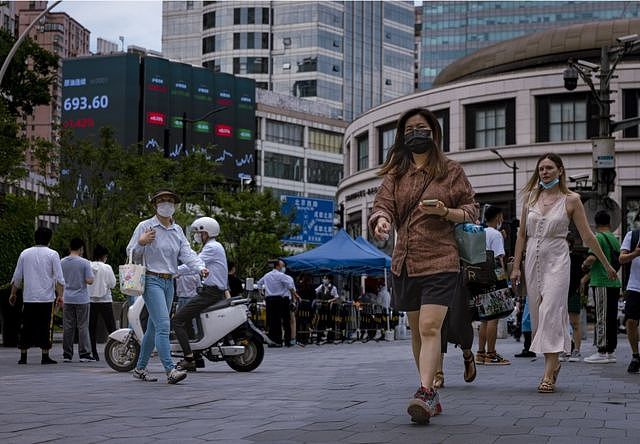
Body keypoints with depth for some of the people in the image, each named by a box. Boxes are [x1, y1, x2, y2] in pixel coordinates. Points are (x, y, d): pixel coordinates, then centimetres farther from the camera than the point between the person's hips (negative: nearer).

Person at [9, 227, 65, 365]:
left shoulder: (25, 254, 7)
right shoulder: (52, 254, -2)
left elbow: (17, 277, 12)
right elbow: (59, 278, -6)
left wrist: (13, 294, 21)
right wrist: (60, 296, -4)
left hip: (28, 298, 3)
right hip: (47, 298, -3)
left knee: (26, 327, 9)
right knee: (46, 327, 2)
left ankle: (23, 356, 9)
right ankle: (45, 356, 0)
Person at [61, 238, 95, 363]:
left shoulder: (62, 262, 3)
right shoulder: (84, 263, -9)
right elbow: (89, 281, -13)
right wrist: (91, 275, 7)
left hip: (67, 299, 4)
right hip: (81, 299, -4)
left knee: (68, 327, 7)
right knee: (83, 327, 1)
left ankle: (67, 355, 9)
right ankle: (84, 354, -1)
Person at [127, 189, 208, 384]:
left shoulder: (177, 230, 14)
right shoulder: (145, 226, -3)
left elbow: (186, 253, 1)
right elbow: (132, 254, 0)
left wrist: (200, 267, -18)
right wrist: (141, 242, -21)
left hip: (169, 282, 7)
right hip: (152, 280, -7)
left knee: (154, 328, 12)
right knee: (163, 325, -18)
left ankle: (140, 368, 23)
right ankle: (171, 370, -24)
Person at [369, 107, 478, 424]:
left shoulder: (451, 171, 5)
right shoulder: (396, 173, 12)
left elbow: (471, 211, 7)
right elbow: (383, 203, 0)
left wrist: (445, 212, -13)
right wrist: (381, 220, -24)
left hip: (439, 261, -4)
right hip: (404, 263, 4)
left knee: (430, 328, -18)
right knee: (417, 331, 10)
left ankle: (424, 393, -25)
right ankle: (432, 395, 20)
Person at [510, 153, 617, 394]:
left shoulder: (571, 200, 0)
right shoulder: (530, 197, 10)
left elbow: (587, 236, 4)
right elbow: (522, 234, 14)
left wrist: (606, 265, 7)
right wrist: (516, 266, 10)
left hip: (556, 261, -4)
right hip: (533, 261, 4)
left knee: (550, 312, -15)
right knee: (538, 314, 6)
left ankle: (548, 374, -17)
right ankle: (553, 363, 22)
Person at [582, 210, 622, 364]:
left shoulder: (598, 237, -9)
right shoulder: (615, 239, 15)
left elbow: (592, 258, -22)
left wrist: (584, 265, -1)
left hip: (602, 283, -8)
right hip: (615, 282, 8)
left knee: (602, 318, -6)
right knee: (612, 318, 11)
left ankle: (602, 352, -5)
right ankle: (611, 352, 15)